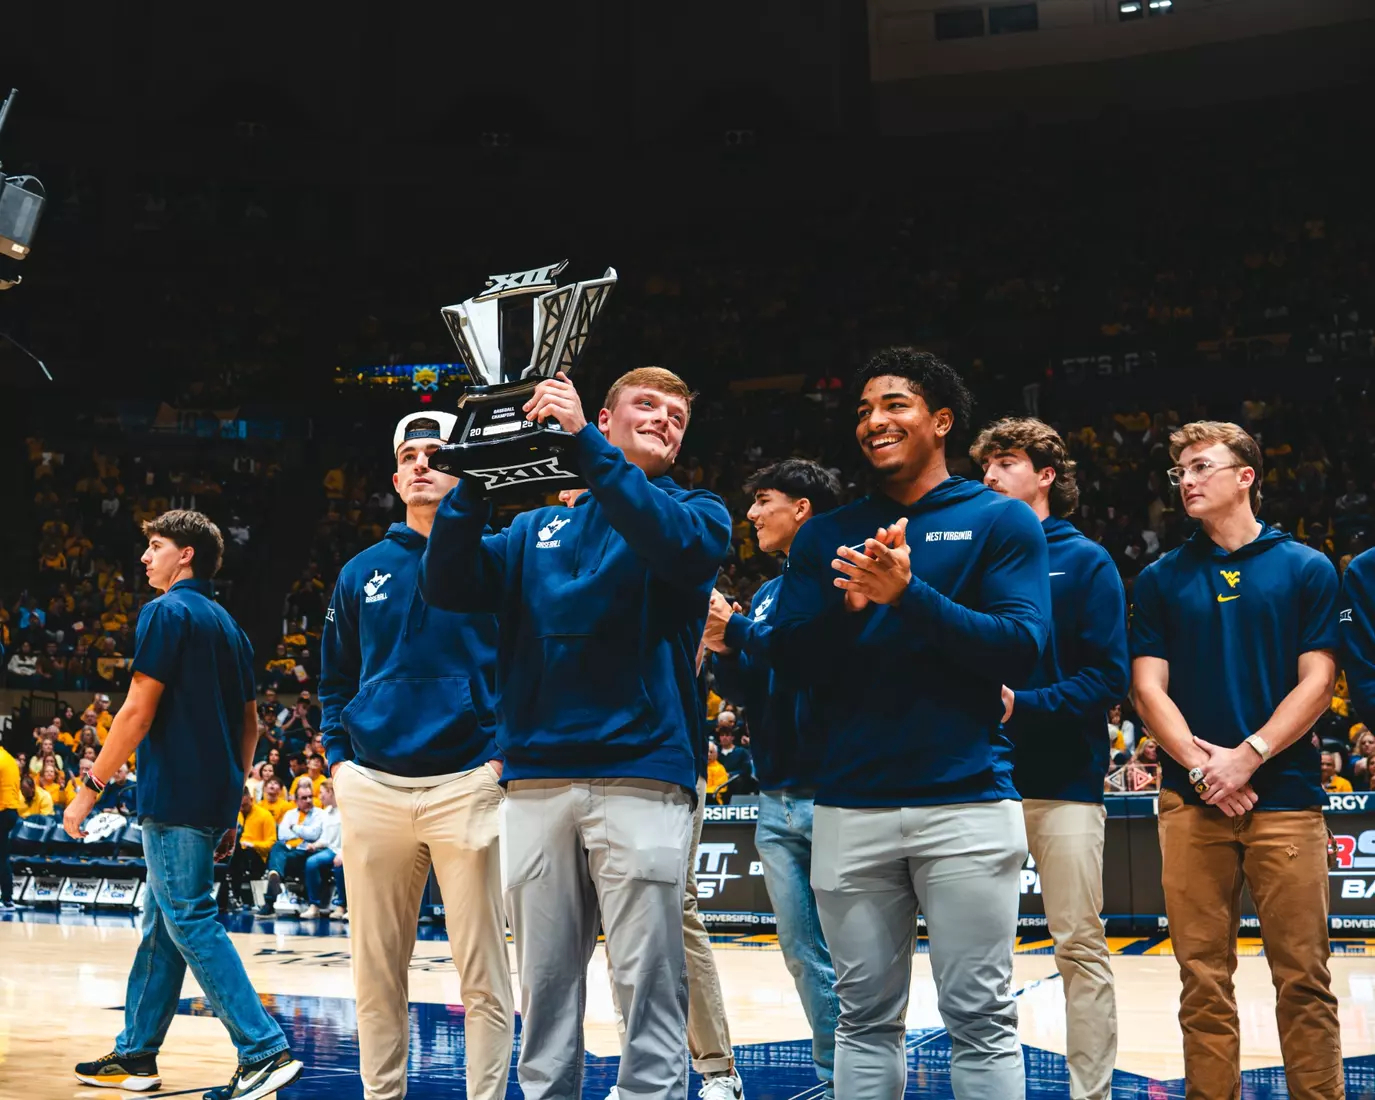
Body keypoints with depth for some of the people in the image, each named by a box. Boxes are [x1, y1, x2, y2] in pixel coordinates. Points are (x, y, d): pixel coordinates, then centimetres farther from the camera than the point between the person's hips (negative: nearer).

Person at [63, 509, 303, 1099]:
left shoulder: (166, 612, -9)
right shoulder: (227, 625, 18)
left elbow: (138, 712, -15)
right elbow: (249, 725, 19)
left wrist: (90, 787, -9)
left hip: (174, 797, -9)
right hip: (214, 800, 9)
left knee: (191, 924, -8)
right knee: (160, 924, 15)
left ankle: (266, 1051, -13)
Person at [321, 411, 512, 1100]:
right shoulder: (361, 572, 13)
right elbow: (334, 681, 19)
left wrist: (505, 755, -8)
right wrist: (338, 760, 6)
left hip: (468, 783, -3)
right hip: (373, 786, 3)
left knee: (482, 969, -2)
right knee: (376, 967, 7)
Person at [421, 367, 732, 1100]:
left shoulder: (697, 512, 11)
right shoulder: (538, 528, 19)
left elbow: (678, 545, -14)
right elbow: (447, 587, 7)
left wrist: (583, 439, -17)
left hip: (643, 776, -3)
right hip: (536, 780, 3)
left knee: (649, 982, -5)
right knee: (545, 979, 6)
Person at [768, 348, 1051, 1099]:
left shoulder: (1000, 522, 3)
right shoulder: (827, 535, 13)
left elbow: (1021, 649, -8)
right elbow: (791, 659, 6)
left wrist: (909, 594, -19)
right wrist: (848, 606, -13)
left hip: (966, 803, -3)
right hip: (849, 807, 3)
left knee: (980, 1019, 0)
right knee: (865, 1016, 9)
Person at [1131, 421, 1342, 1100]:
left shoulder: (1305, 569, 7)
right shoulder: (1161, 580, 12)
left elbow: (1316, 681, 1)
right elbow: (1149, 687, 6)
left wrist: (1247, 757, -9)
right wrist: (1201, 765, -8)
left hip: (1284, 795, -2)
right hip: (1191, 800, 2)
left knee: (1303, 978, -1)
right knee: (1204, 980, 3)